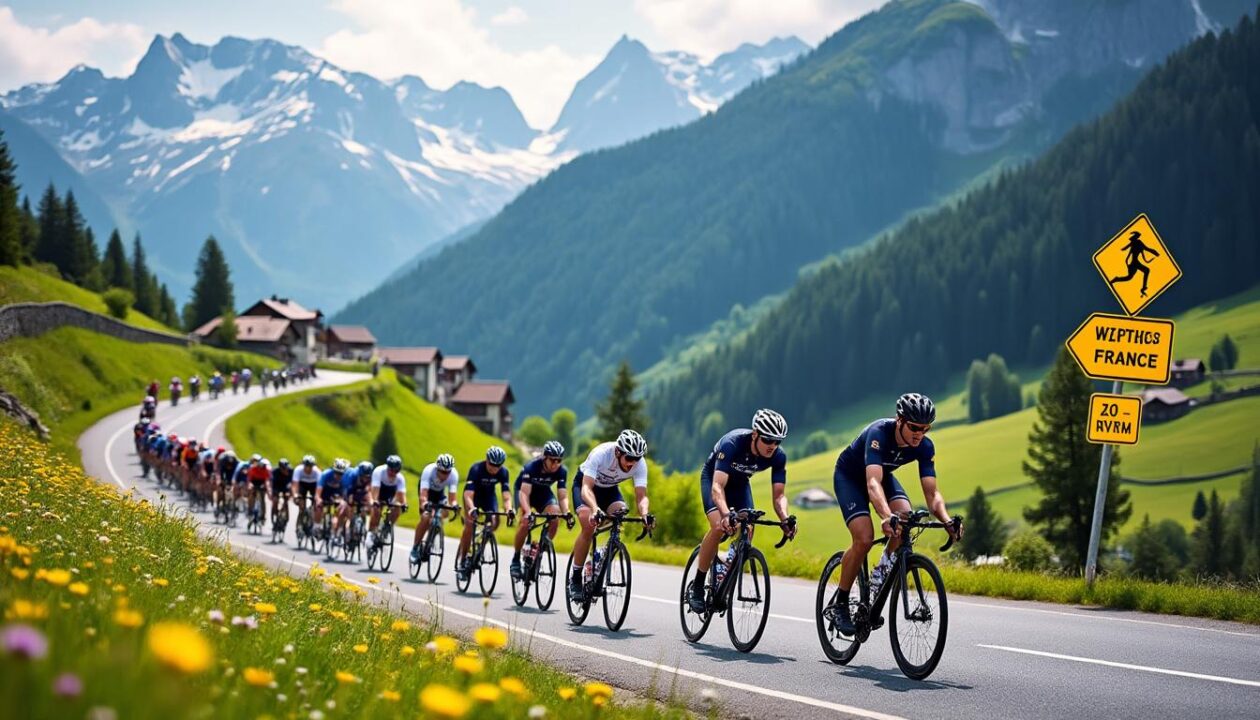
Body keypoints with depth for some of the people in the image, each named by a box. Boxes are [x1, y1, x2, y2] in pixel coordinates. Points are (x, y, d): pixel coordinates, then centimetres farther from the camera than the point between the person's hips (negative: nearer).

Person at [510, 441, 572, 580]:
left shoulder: (562, 471, -25)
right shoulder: (531, 467, -35)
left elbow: (563, 496, -24)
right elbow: (524, 493, -40)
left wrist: (566, 513, -43)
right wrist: (528, 512, -56)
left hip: (543, 491, 3)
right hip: (523, 489, -3)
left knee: (555, 520, -22)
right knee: (525, 522, -25)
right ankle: (515, 559, -10)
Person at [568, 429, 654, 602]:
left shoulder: (640, 464, -27)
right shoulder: (601, 454, -38)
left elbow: (641, 495, -30)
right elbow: (586, 488, -44)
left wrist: (644, 514, -53)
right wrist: (595, 509, -63)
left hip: (610, 488, 4)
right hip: (584, 483, -4)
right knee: (589, 526, -26)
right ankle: (575, 578, -13)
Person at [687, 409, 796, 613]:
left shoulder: (778, 456, -26)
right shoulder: (732, 443, -40)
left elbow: (778, 494, -23)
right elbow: (718, 486, -47)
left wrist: (785, 519, -44)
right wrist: (726, 514, -64)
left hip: (740, 482, 5)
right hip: (713, 477, -4)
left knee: (748, 529, -16)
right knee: (719, 527, -26)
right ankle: (697, 587, -15)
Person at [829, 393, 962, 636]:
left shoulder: (924, 447, -21)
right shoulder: (879, 433, -38)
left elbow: (931, 493, -22)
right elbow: (873, 483, -50)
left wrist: (947, 521, -42)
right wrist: (886, 517, -67)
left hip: (883, 474, 5)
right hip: (849, 476, -5)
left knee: (906, 517, -26)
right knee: (864, 538, -23)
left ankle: (883, 570, -3)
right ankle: (840, 604, -7)